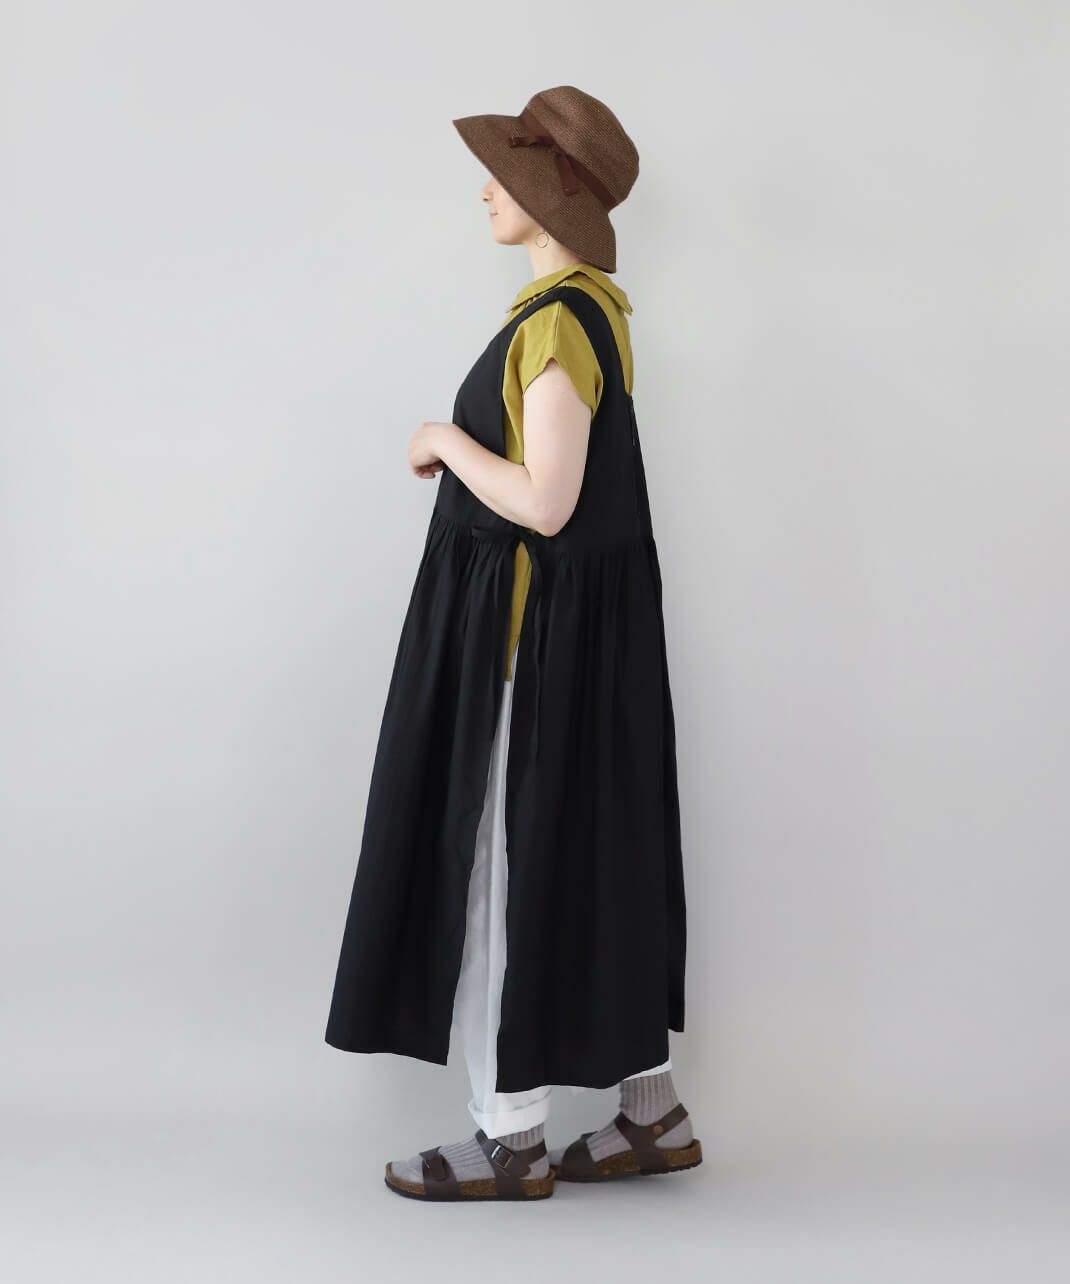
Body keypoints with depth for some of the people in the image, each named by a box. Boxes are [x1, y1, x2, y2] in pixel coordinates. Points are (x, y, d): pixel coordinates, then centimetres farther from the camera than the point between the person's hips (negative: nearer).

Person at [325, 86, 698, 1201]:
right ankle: (650, 1111, 24)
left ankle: (512, 1141, 13)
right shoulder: (593, 304, 13)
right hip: (583, 616, 10)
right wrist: (463, 452, 11)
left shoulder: (557, 320, -18)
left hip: (529, 629, -10)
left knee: (506, 858, -1)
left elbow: (544, 503, -23)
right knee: (594, 851, 14)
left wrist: (447, 438, -10)